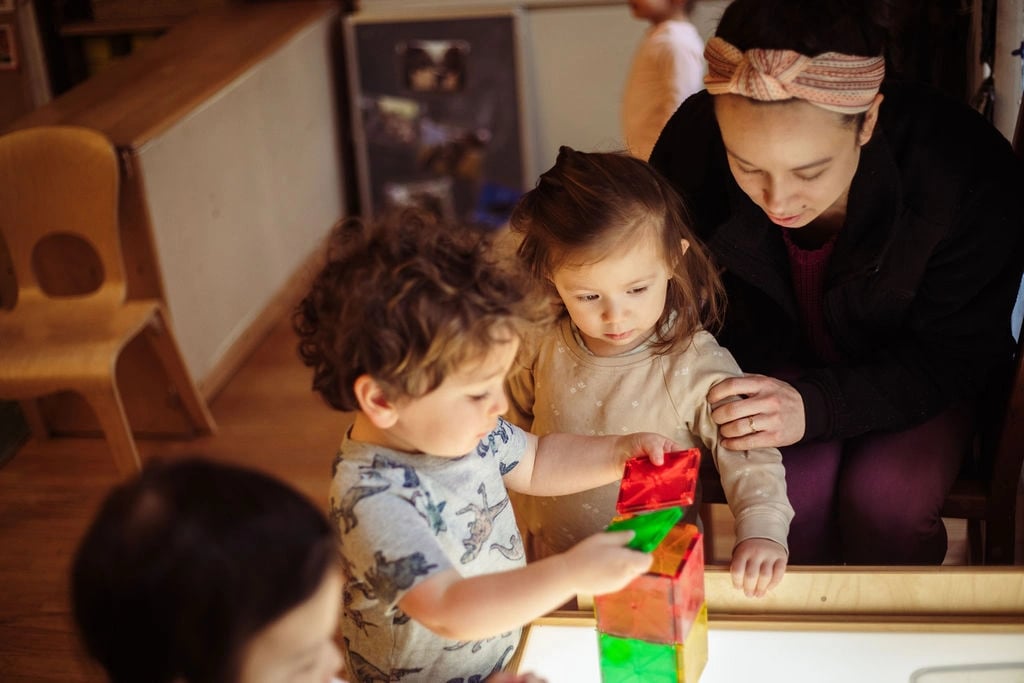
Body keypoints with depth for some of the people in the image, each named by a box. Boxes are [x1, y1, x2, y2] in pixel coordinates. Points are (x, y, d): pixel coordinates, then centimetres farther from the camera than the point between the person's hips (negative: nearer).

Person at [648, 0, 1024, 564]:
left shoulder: (968, 171, -32)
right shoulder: (693, 143, -26)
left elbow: (952, 357, -22)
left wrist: (815, 407, -38)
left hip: (913, 379, 0)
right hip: (776, 367, 1)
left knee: (886, 501, -27)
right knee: (793, 492, -27)